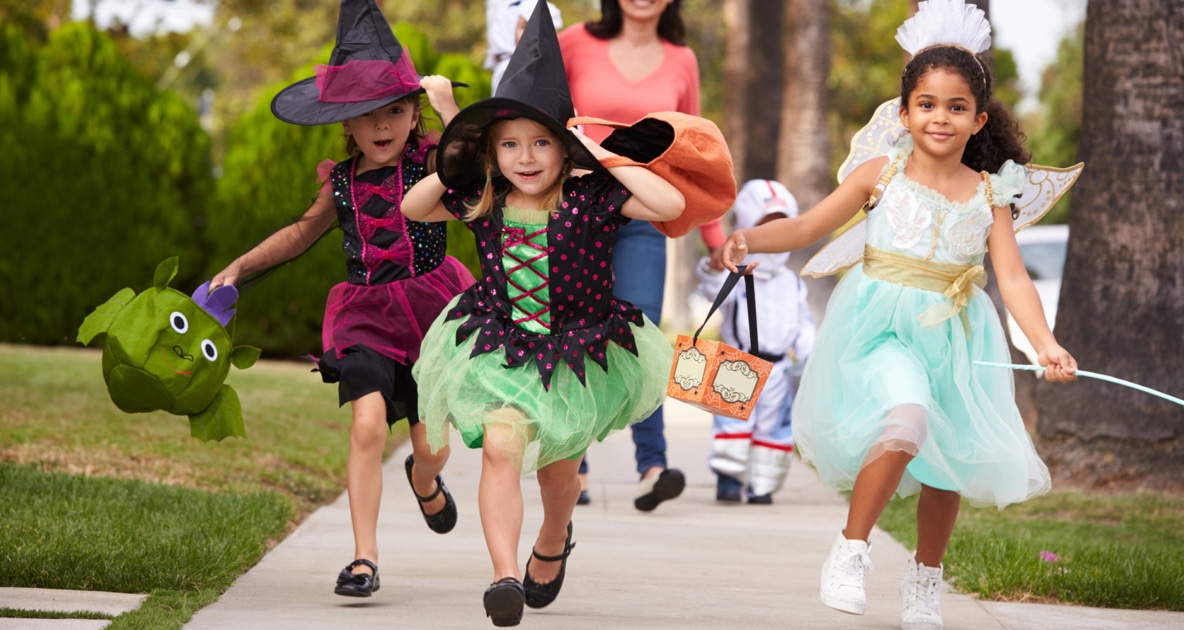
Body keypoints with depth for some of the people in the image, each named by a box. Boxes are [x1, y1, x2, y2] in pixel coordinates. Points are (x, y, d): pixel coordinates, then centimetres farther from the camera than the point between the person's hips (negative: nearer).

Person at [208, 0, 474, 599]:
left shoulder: (433, 162, -5)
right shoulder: (342, 182, 5)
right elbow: (304, 231, 24)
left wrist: (446, 104, -24)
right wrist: (240, 266, 22)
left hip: (430, 309, -2)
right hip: (365, 314, 2)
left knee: (431, 446, 3)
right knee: (367, 421, -20)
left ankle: (424, 482, 45)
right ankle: (364, 557, -15)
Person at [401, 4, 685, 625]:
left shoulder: (590, 196, -14)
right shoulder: (482, 201, -4)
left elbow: (672, 205, -25)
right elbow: (411, 208, 11)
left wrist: (604, 158, -23)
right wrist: (452, 167, -5)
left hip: (578, 351, 0)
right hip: (501, 344, 0)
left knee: (558, 465, 17)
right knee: (501, 445, -23)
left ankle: (552, 544, 50)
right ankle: (504, 574, -25)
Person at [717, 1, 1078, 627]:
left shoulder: (988, 195, 2)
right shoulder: (882, 174, -2)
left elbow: (1012, 278, -3)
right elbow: (806, 226, -1)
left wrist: (1046, 343, -17)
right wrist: (750, 238, -19)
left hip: (953, 336, 3)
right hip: (882, 327, -3)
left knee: (946, 462, 9)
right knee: (905, 424, -28)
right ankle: (849, 552, -12)